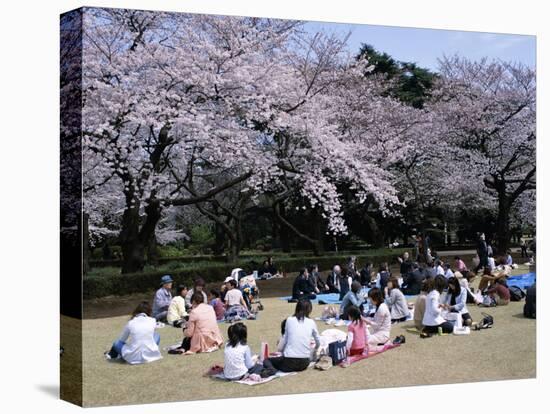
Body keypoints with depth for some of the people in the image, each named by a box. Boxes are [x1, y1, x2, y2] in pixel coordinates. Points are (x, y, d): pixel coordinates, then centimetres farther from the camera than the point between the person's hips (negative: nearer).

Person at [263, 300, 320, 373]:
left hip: (289, 362, -3)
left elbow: (284, 339, 8)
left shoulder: (289, 320, 1)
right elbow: (318, 342, 18)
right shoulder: (311, 322, 5)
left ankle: (271, 369, -14)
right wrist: (315, 351, 39)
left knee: (266, 360, 16)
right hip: (305, 363, 3)